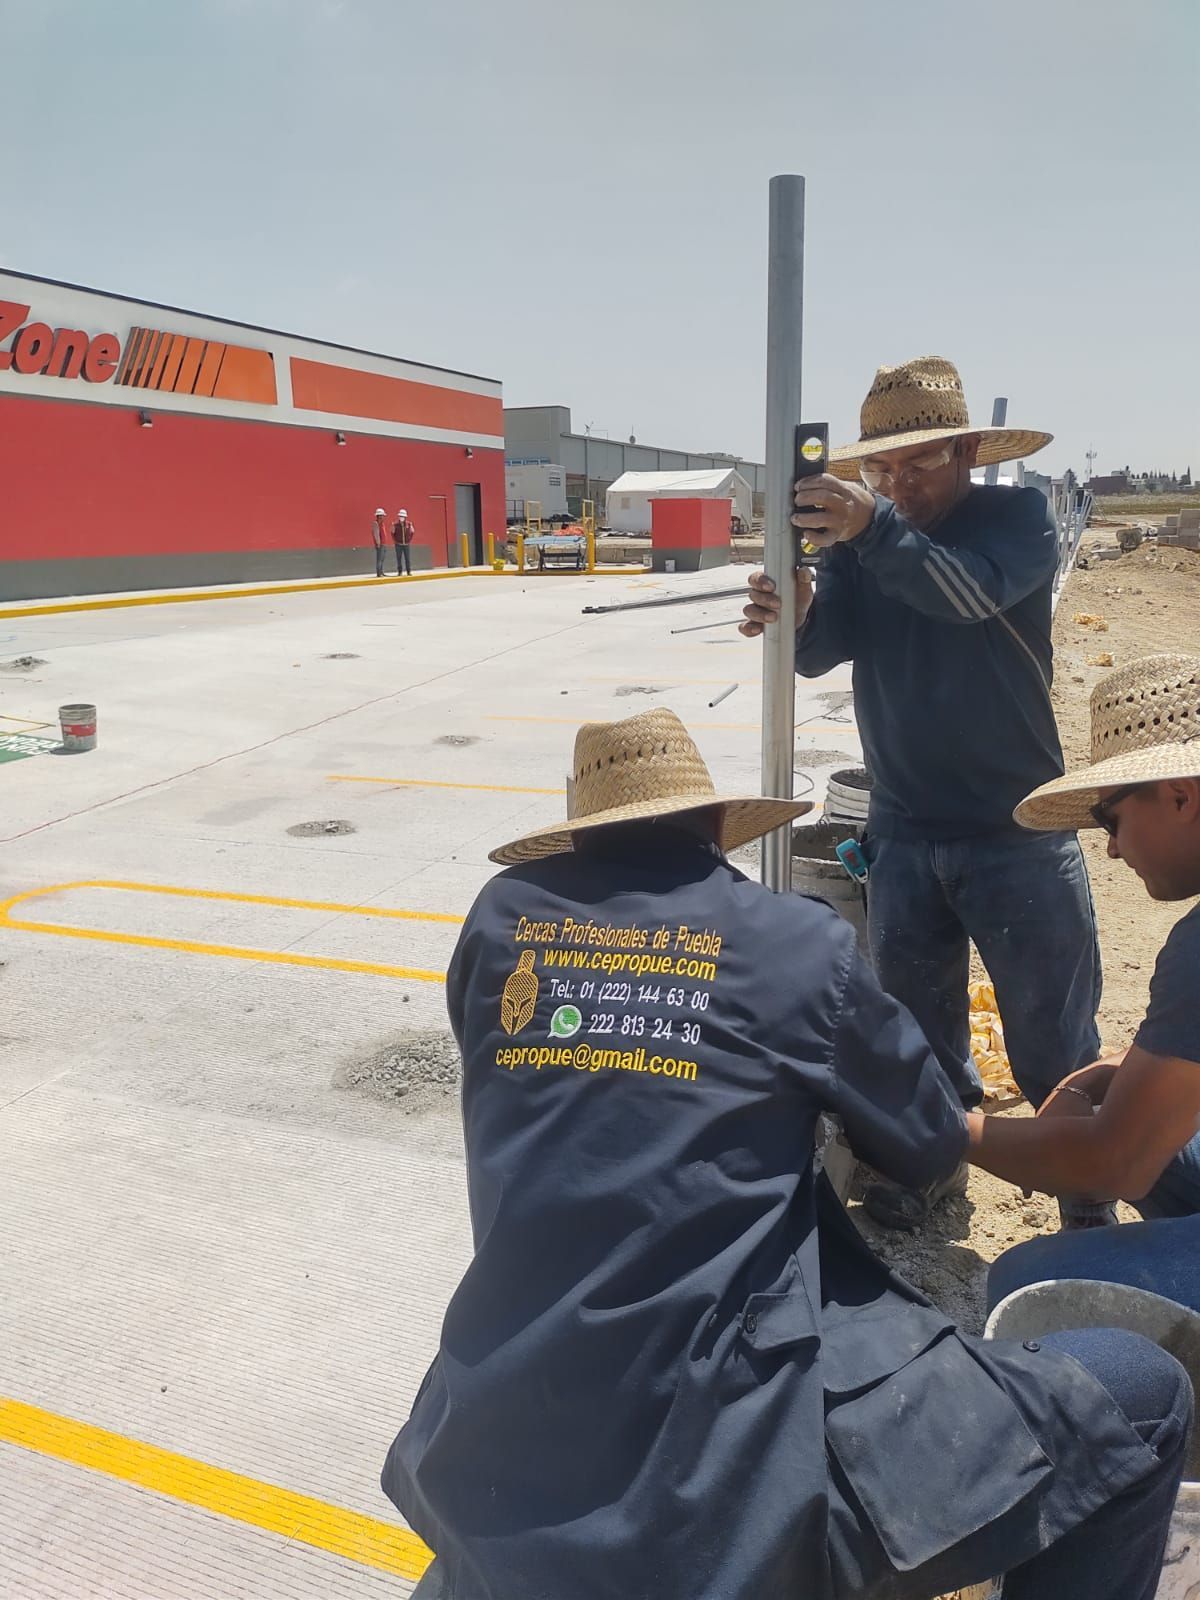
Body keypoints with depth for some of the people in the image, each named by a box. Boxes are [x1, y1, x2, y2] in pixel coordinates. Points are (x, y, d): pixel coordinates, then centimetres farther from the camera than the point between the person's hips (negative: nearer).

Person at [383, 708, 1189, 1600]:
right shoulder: (798, 943, -4)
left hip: (498, 1478, 6)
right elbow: (931, 1150, 11)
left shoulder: (502, 919, 5)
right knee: (1140, 1398, 11)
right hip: (734, 1470, -5)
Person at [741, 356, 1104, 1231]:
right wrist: (793, 615, -34)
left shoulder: (1020, 515, -8)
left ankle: (1090, 1202, 23)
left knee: (1053, 1042, 5)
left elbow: (974, 591, -29)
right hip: (904, 834, 4)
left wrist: (876, 530, -44)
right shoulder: (857, 536, 3)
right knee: (918, 1026, 15)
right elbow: (825, 650, -12)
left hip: (1019, 835, -3)